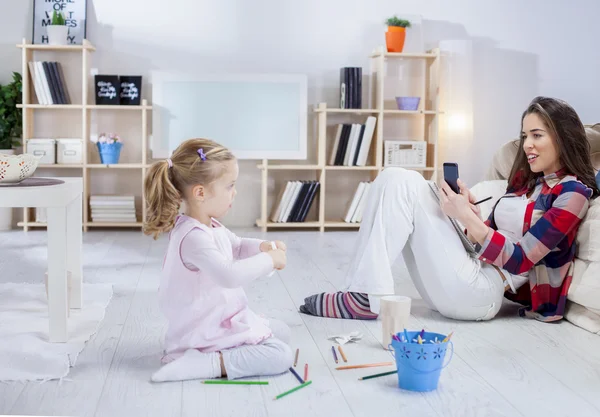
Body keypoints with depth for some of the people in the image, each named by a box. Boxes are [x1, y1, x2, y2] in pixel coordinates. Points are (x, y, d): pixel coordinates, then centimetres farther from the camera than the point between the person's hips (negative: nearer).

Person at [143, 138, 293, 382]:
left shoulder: (211, 226, 5)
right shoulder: (194, 237, -28)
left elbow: (237, 246, 23)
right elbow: (229, 275, -41)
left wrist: (263, 247, 1)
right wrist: (268, 260, -26)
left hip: (221, 319, 11)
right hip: (208, 332, -11)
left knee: (281, 331, 25)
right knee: (281, 356, -15)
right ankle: (207, 363, -20)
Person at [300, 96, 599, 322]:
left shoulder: (573, 192, -4)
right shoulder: (525, 178, 21)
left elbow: (520, 260, -12)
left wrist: (466, 216, -14)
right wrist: (470, 211, -2)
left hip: (481, 292, -8)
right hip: (474, 269, 8)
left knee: (402, 185, -15)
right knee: (397, 179, -5)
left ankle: (368, 299, -19)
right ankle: (367, 290, -16)